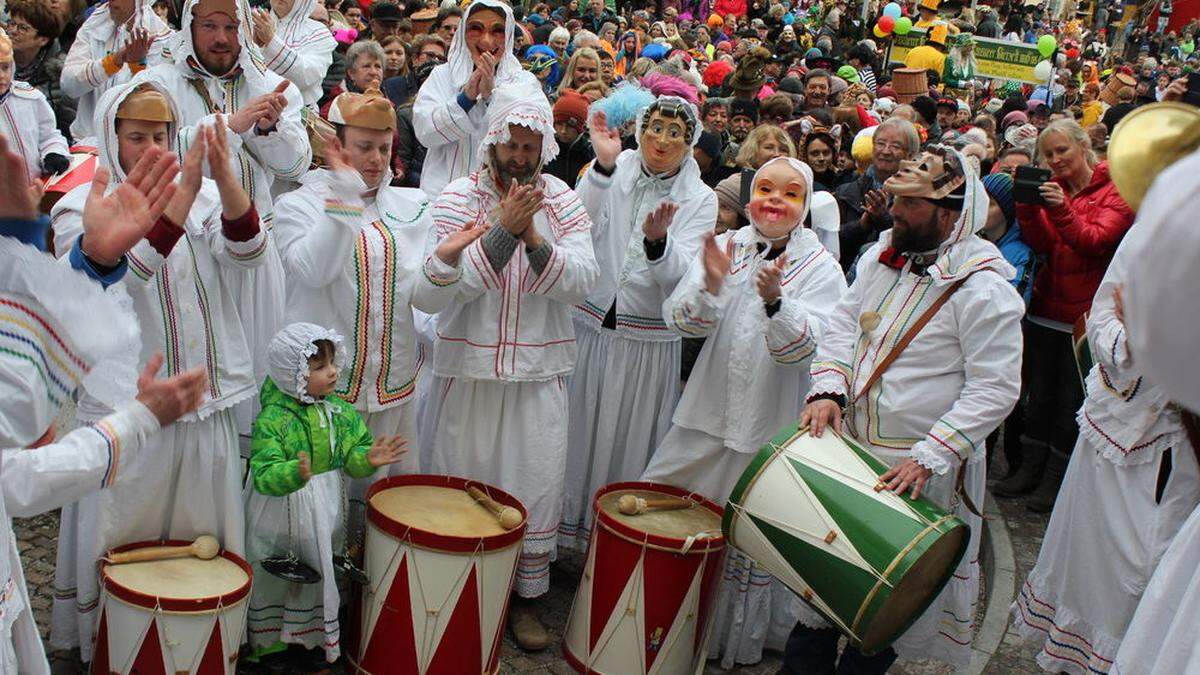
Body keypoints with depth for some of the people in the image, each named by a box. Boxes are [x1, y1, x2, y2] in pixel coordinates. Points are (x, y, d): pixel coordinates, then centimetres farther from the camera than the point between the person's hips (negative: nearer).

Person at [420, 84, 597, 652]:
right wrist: (504, 226, -23)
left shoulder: (563, 202, 3)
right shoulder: (458, 197, -2)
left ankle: (527, 597, 19)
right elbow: (456, 279, -15)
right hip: (469, 367, -1)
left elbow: (581, 281, -8)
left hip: (539, 371, 1)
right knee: (463, 482, 6)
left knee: (538, 484, 3)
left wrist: (533, 237, -21)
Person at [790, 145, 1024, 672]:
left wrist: (927, 457, -26)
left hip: (921, 468, -6)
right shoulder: (882, 256, 2)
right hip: (849, 444, 7)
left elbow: (995, 389, -21)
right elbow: (843, 324, 7)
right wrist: (828, 389, -11)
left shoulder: (983, 288, -20)